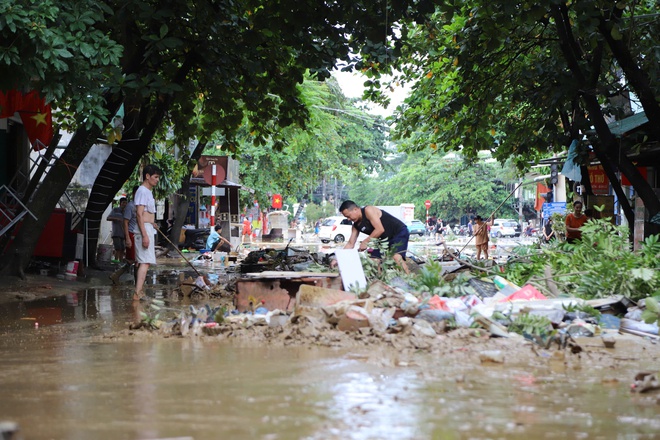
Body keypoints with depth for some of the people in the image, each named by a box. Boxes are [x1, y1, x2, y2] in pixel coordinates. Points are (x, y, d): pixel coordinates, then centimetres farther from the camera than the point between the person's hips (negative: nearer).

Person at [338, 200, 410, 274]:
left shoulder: (368, 211, -21)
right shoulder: (356, 226, 5)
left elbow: (380, 229, -28)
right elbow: (350, 244, 8)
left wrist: (365, 241, -21)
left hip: (400, 232, -9)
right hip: (385, 239, 9)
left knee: (396, 257, -29)